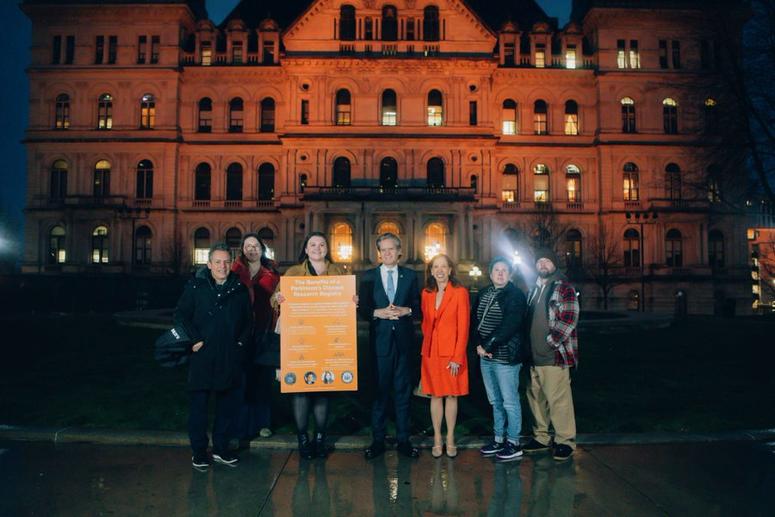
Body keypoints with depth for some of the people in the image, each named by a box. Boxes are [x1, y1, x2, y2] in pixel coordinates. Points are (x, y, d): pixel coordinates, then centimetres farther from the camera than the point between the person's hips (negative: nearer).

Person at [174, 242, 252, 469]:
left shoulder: (239, 288, 8)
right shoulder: (195, 286, 0)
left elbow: (248, 319, 16)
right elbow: (180, 315, -2)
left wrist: (242, 340, 4)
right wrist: (195, 339, -9)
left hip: (231, 357, 3)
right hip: (203, 356, -3)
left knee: (228, 403, 10)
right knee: (198, 404, 4)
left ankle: (221, 449, 24)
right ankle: (199, 452, 18)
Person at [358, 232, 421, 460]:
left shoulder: (410, 276, 8)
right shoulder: (368, 276, 5)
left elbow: (418, 306, 6)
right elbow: (362, 309, 0)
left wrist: (406, 310, -13)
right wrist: (379, 313, -17)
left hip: (403, 340, 1)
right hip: (380, 340, -1)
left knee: (403, 390, 7)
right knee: (379, 390, 5)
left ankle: (403, 440, 18)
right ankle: (378, 440, 15)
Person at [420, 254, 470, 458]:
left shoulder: (460, 292, -7)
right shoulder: (426, 293, 7)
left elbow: (463, 327, -9)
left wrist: (457, 357, -12)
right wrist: (427, 344, 5)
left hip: (452, 352, -3)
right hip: (431, 352, 3)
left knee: (451, 395, 6)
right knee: (435, 396, 8)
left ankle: (450, 439, 18)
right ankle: (437, 439, 18)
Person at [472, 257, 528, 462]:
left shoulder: (516, 295, -8)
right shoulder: (483, 294, 12)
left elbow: (508, 327, -17)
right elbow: (474, 321, 9)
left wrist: (487, 345, -16)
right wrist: (479, 345, -6)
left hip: (506, 358, -6)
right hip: (485, 357, 7)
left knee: (510, 402, 2)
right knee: (495, 402, 16)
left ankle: (514, 443, 13)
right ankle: (499, 439, 27)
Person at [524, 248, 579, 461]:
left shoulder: (564, 288, -5)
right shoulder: (534, 289, 18)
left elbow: (569, 320, -13)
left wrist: (549, 342, -16)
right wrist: (528, 347, 14)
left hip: (554, 356, -7)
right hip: (534, 356, 8)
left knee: (558, 399, -5)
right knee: (536, 397, 14)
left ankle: (565, 440, 9)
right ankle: (540, 437, 27)